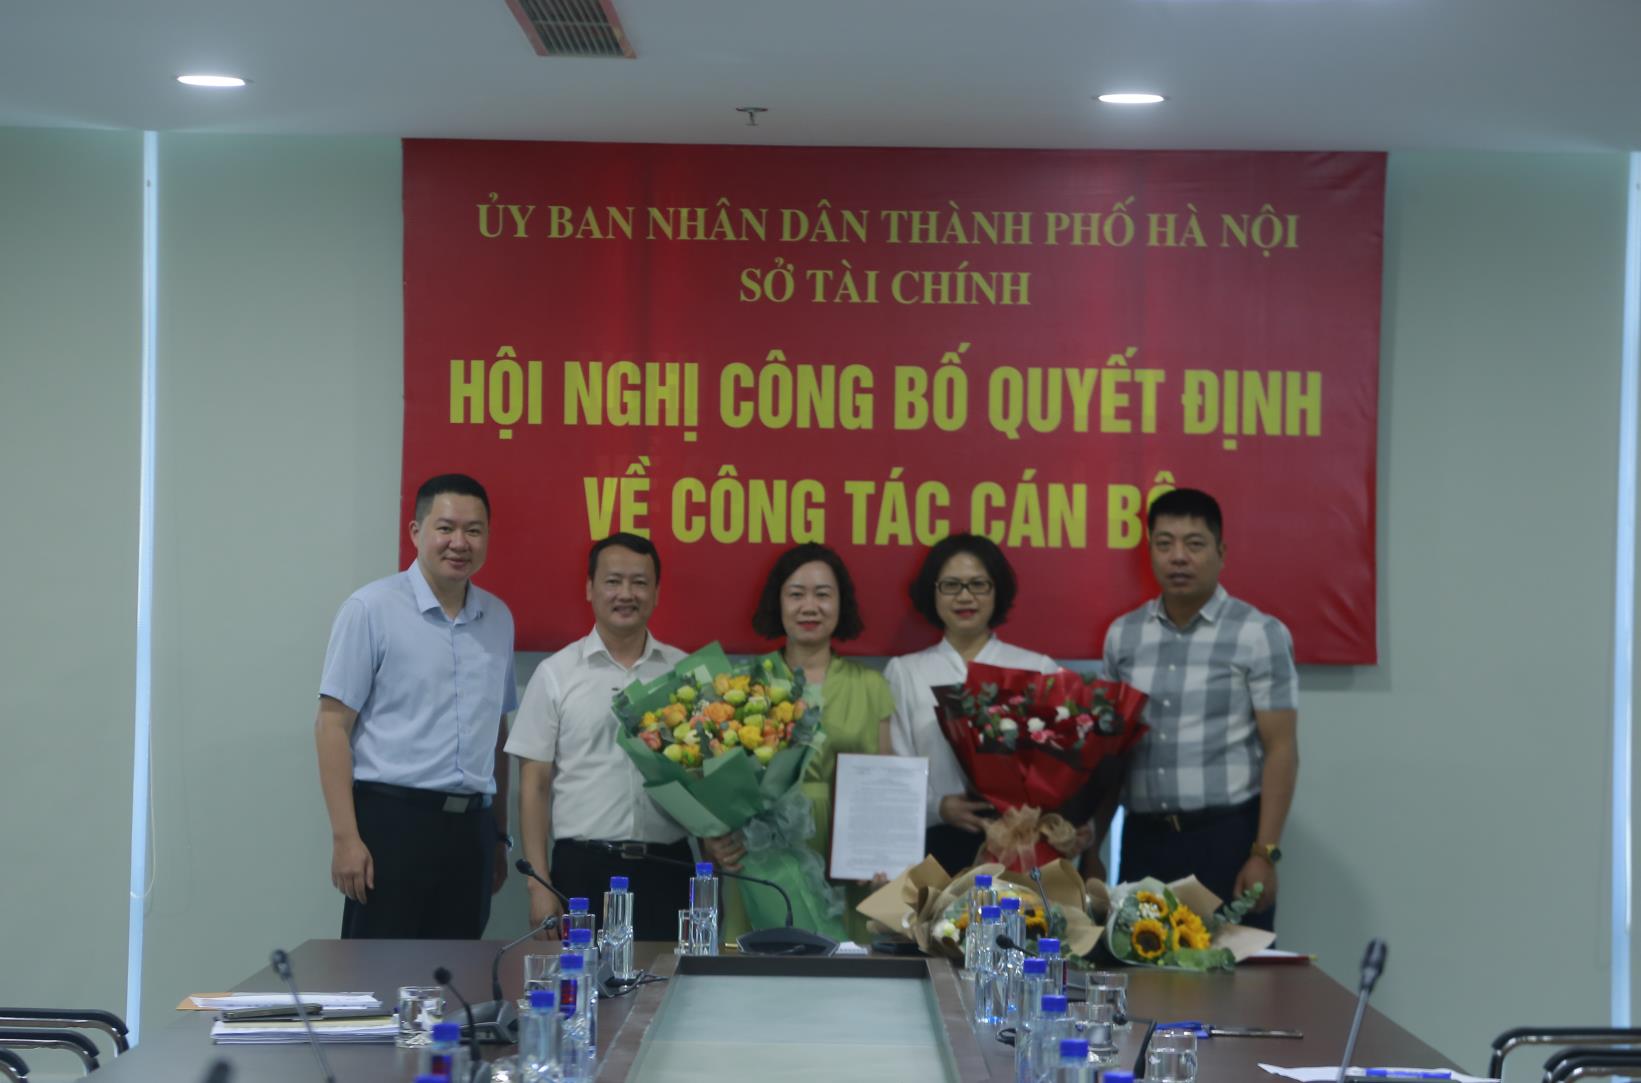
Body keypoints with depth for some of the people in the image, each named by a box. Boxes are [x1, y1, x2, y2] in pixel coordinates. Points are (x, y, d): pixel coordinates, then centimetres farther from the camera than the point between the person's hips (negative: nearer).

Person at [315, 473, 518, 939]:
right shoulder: (371, 609, -4)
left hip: (469, 826, 5)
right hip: (392, 817, -5)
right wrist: (345, 838, -14)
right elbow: (332, 725, -6)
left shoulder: (498, 619, 12)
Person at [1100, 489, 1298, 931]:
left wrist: (1265, 852, -13)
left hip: (1228, 836, -4)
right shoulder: (1122, 636, 10)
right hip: (1144, 838, 4)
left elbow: (1281, 749, -6)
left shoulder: (1259, 635, -4)